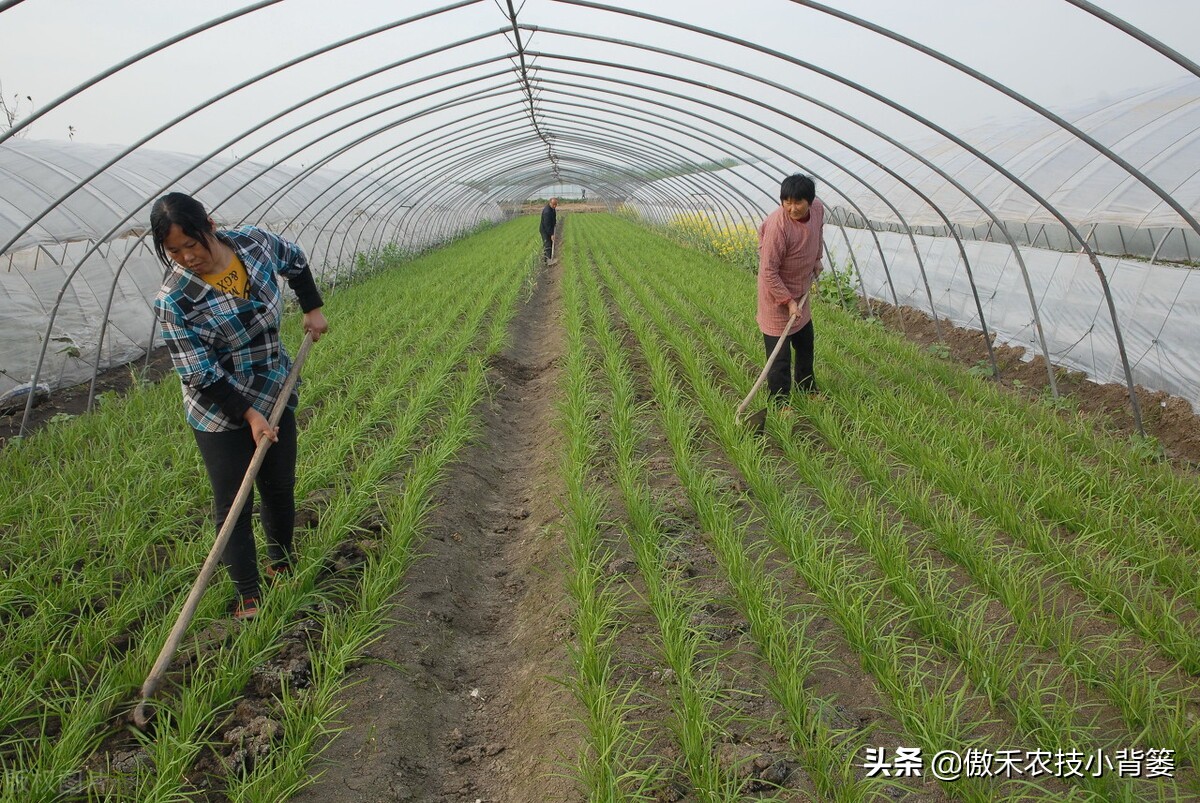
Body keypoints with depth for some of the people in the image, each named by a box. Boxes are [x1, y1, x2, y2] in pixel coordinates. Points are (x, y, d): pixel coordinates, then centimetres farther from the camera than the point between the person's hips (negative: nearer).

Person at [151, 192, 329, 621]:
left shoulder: (254, 242, -11)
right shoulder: (173, 300, -22)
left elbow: (295, 260, 14)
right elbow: (200, 375, -20)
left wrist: (312, 308, 13)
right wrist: (248, 413, -23)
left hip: (276, 395, 4)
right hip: (220, 413, -4)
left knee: (280, 488, 14)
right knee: (233, 503, 1)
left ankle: (282, 566, 37)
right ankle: (248, 595, 15)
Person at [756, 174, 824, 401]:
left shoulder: (818, 209, -10)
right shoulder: (778, 225, -32)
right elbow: (769, 272, -26)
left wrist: (816, 262, 18)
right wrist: (788, 301, -23)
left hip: (801, 291, 8)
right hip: (777, 293, -8)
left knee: (805, 342, 23)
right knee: (779, 353, -2)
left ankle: (807, 389, 43)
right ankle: (779, 403, 13)